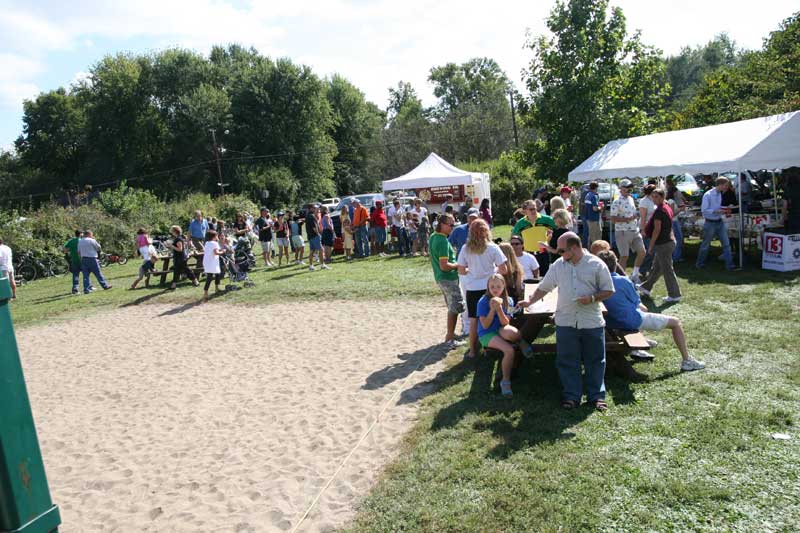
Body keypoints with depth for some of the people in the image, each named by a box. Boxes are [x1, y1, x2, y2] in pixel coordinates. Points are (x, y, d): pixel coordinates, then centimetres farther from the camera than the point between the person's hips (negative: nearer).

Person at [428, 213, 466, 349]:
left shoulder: (433, 237, 8)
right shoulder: (443, 241, -22)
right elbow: (444, 266, -26)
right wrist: (458, 265, -11)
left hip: (440, 277, 10)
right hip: (449, 279, -10)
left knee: (451, 308, 21)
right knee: (454, 309, -1)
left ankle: (450, 334, 31)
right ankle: (450, 340, 4)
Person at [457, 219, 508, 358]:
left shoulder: (465, 249, -4)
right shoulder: (493, 248, -8)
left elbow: (461, 271, 1)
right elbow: (504, 270, -8)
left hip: (472, 288, 1)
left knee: (474, 319, 11)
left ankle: (473, 350, 18)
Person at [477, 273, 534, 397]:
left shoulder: (508, 301, -1)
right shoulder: (483, 302, -10)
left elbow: (505, 323, -9)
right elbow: (485, 325, -13)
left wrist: (499, 309, -24)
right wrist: (492, 309, -22)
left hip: (501, 331, 2)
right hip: (486, 334, -2)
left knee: (509, 331, -38)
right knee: (509, 350, -30)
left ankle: (521, 342, -5)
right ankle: (506, 381, -13)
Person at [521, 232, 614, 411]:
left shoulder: (597, 265, -5)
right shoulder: (558, 265, 4)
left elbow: (609, 291, -1)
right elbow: (544, 287, 11)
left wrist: (592, 298, -17)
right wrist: (530, 301, 2)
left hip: (592, 322, -2)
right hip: (565, 322, 2)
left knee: (595, 361, 8)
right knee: (567, 361, 6)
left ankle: (597, 395, 22)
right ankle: (571, 395, 19)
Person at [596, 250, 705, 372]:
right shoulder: (622, 281, -20)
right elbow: (637, 304, -7)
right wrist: (643, 308, 12)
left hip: (613, 323, 7)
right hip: (633, 321, -7)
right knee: (675, 322, 6)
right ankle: (687, 361, 10)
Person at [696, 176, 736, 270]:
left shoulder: (720, 194, 7)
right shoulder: (708, 195, -16)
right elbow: (703, 210, -19)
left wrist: (724, 210, 2)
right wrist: (716, 211, -25)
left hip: (720, 222, 7)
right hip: (710, 223, -7)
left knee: (726, 244, 4)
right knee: (705, 245, 7)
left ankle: (729, 265, 9)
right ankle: (699, 264, 24)